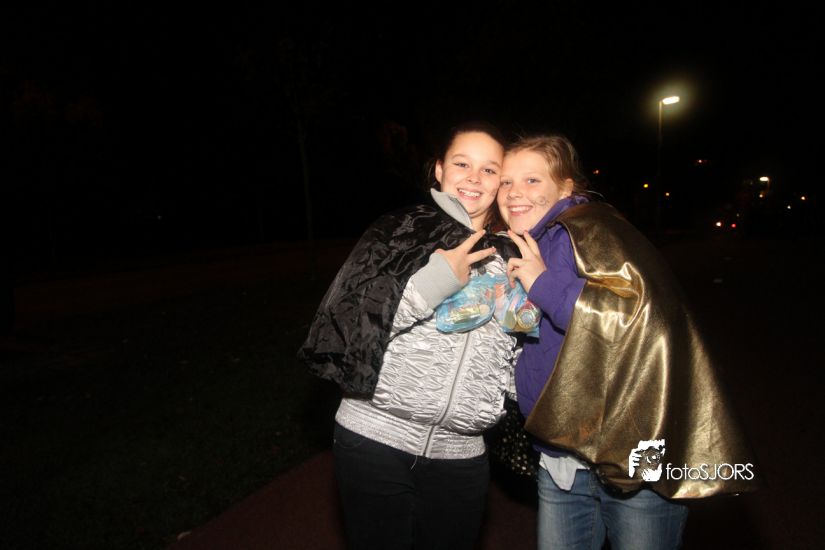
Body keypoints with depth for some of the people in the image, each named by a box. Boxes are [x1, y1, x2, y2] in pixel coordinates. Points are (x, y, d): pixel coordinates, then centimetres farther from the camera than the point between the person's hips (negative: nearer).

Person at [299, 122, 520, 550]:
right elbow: (344, 325, -14)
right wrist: (436, 280, -18)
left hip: (460, 453, 4)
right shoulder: (396, 234, -4)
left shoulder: (506, 260, 9)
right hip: (375, 439, -3)